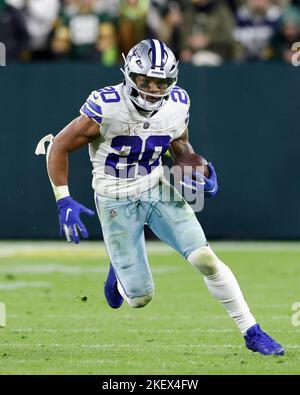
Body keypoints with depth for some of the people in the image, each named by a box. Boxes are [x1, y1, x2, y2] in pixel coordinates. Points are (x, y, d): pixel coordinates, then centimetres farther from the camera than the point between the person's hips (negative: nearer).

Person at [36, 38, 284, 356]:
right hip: (116, 201, -3)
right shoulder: (106, 108, -24)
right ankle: (120, 271, 37)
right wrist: (64, 203, -20)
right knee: (140, 298, 0)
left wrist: (199, 172, -9)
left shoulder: (177, 105, -9)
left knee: (205, 259, -12)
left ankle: (251, 333, 0)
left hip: (157, 189, 3)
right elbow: (59, 147, -15)